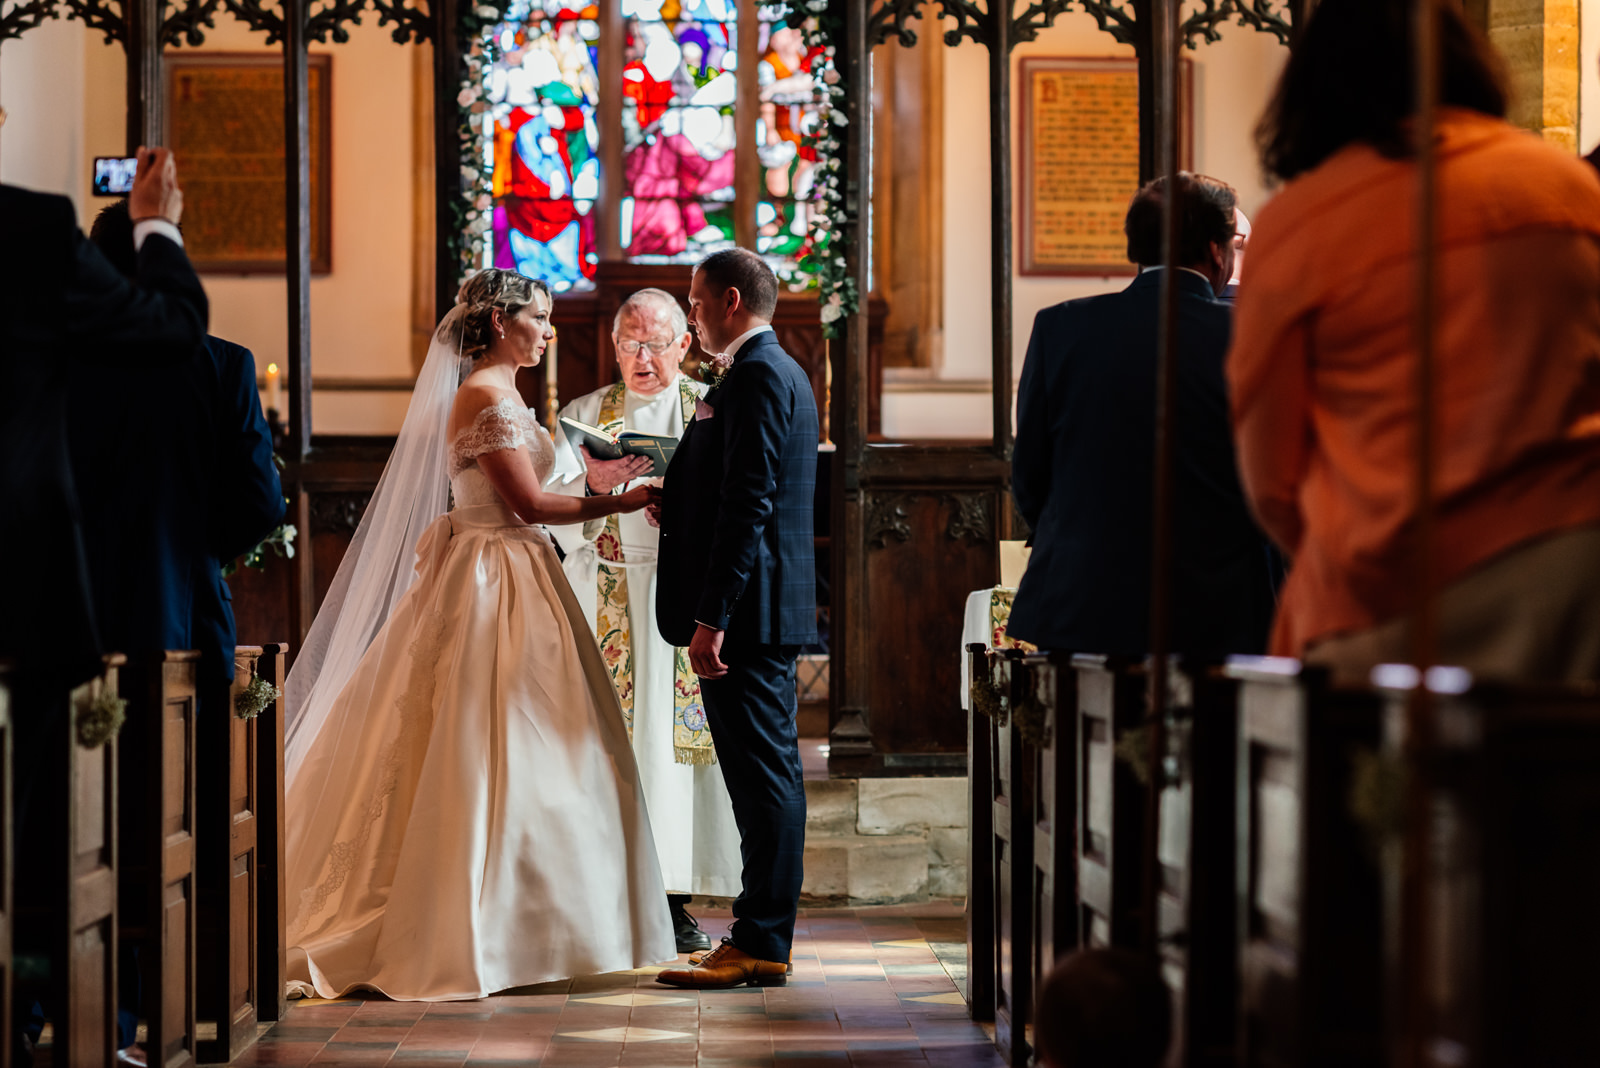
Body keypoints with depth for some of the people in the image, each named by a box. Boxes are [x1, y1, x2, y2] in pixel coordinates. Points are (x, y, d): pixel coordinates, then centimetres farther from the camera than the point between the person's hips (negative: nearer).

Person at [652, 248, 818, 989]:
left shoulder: (755, 376, -14)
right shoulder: (777, 371, 19)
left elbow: (748, 504, -21)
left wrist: (712, 618, -23)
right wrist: (672, 502, 13)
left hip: (747, 611, -11)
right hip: (767, 612, 11)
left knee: (761, 773, -8)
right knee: (766, 773, 13)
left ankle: (760, 945, -5)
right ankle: (762, 934, 19)